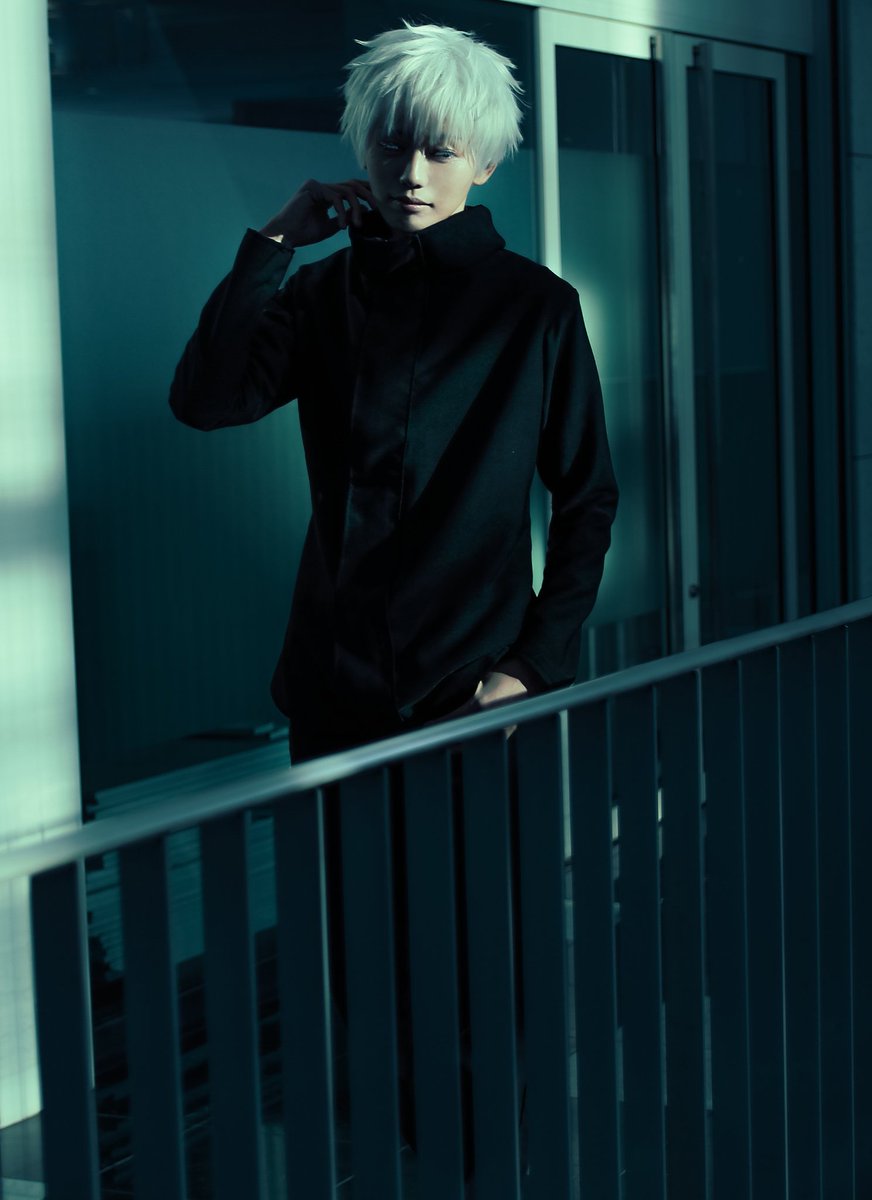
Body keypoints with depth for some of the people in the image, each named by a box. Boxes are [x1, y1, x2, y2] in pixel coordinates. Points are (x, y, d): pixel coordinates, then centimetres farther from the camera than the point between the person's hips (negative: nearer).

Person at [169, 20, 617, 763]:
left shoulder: (536, 304, -3)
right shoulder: (327, 292, 6)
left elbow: (587, 499, 0)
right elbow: (204, 401, -8)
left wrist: (536, 665, -8)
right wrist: (277, 240, -7)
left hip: (478, 690, -2)